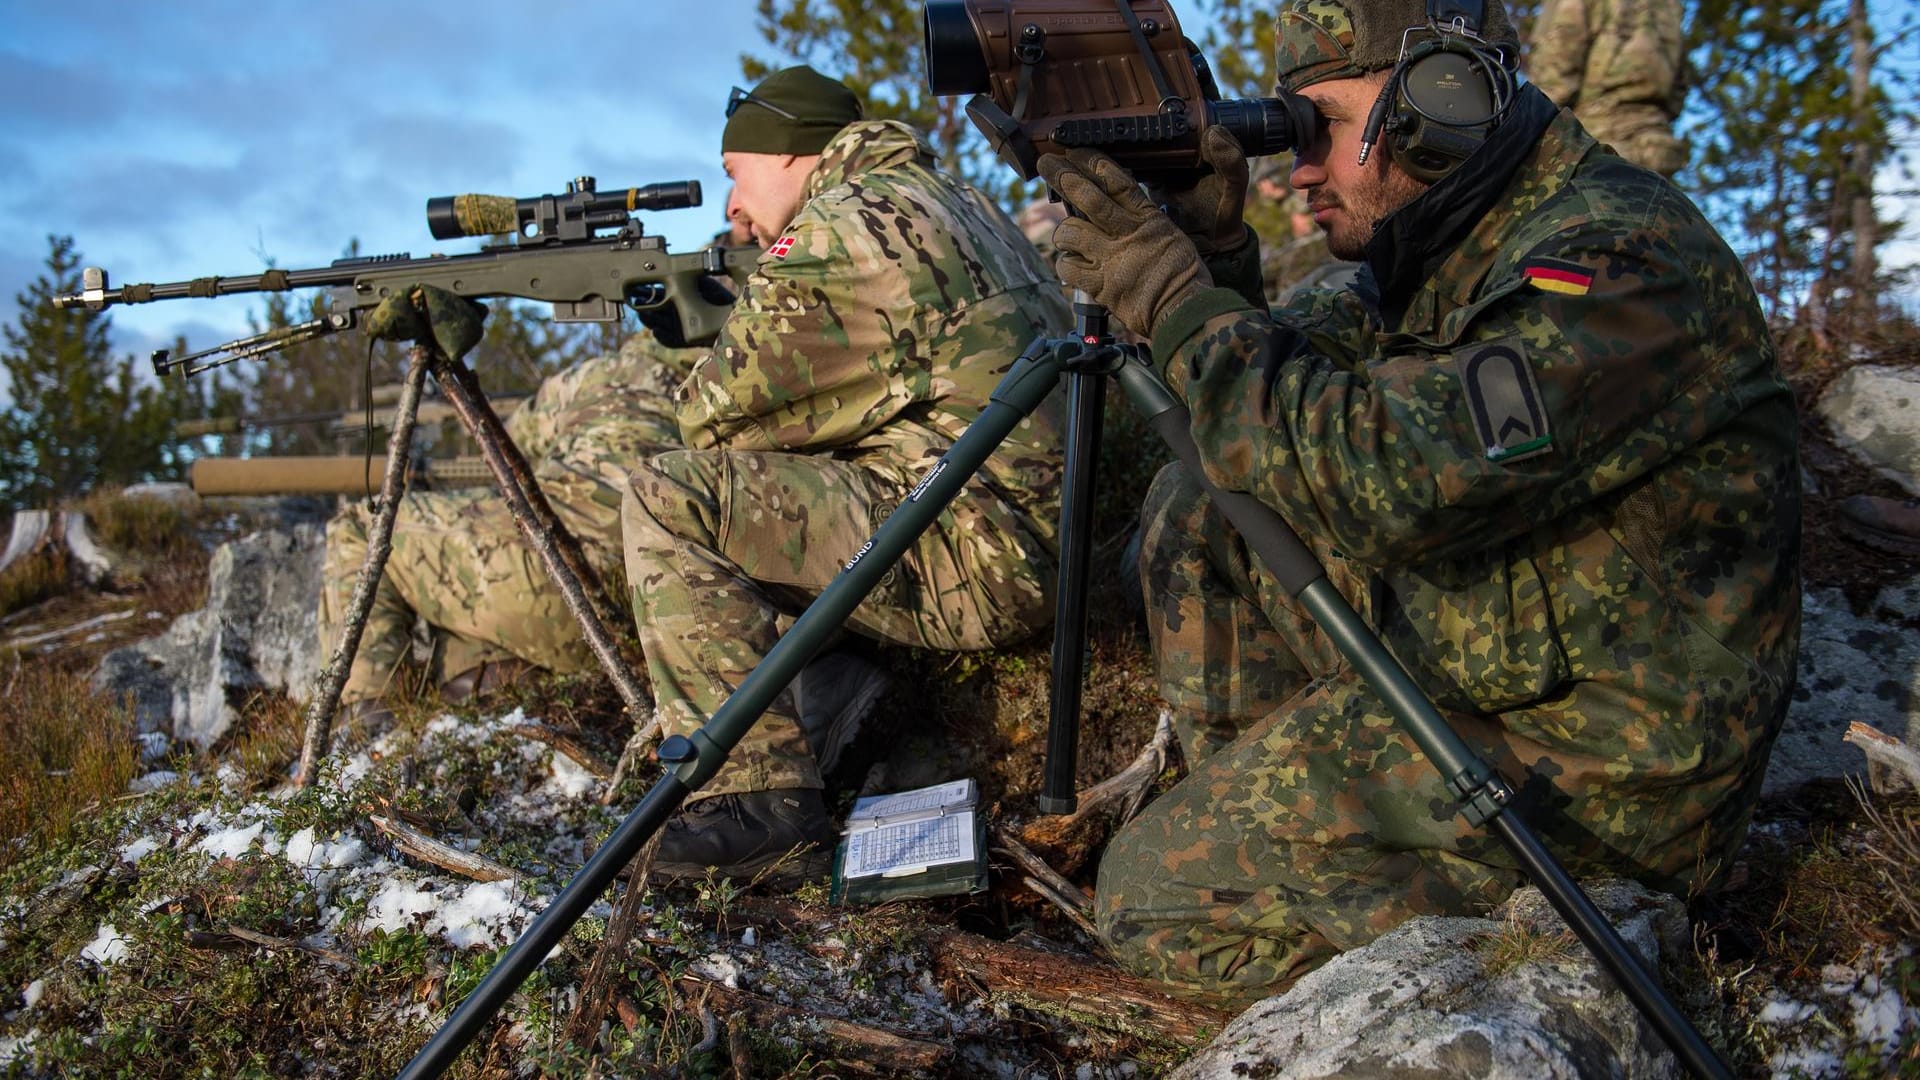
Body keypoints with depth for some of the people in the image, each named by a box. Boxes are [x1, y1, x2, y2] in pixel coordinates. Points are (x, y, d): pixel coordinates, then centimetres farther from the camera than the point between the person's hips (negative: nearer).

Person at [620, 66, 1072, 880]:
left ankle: (756, 800, -13)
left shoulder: (840, 226, -7)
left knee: (668, 499, -10)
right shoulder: (953, 203, 22)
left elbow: (715, 411, -2)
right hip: (1044, 554, 10)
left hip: (973, 550, -10)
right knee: (765, 509, 26)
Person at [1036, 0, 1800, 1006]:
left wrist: (1176, 300, -26)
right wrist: (1205, 256, -11)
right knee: (1197, 511, 5)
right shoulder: (1445, 244, 5)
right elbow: (1287, 391, 7)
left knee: (1154, 892, -10)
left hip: (1602, 769, -9)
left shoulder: (1623, 261, -24)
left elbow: (1388, 484, -35)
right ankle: (1252, 790, 14)